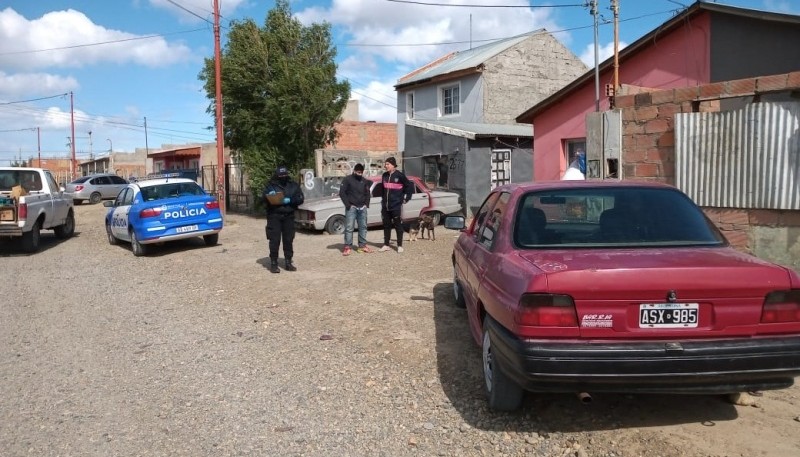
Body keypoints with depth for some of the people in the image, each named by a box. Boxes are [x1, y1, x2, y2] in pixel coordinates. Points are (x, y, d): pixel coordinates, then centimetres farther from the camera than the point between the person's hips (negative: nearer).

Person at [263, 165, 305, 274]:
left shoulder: (293, 185, 10)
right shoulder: (271, 185, 4)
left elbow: (300, 198, 1)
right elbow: (265, 198, -5)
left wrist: (289, 200, -14)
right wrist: (270, 196, -27)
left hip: (289, 216, 3)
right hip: (274, 216, -2)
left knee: (288, 240, 7)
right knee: (274, 240, -5)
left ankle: (288, 262, 17)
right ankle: (273, 263, 2)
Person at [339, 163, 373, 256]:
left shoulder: (365, 181, 11)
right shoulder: (348, 180, -3)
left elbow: (367, 193, 20)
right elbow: (342, 193, -6)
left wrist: (366, 204, 7)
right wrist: (348, 204, -11)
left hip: (362, 208, 5)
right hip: (351, 208, -5)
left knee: (363, 227, 9)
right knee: (349, 228, -7)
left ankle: (362, 245, 18)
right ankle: (348, 247, -4)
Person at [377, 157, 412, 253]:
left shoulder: (400, 175, -9)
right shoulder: (384, 175, 8)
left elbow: (410, 186, -4)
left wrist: (406, 199, -2)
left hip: (397, 205, -5)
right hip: (385, 206, 6)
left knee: (398, 226, 1)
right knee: (386, 225, 10)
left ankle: (400, 246, 7)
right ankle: (386, 245, 18)